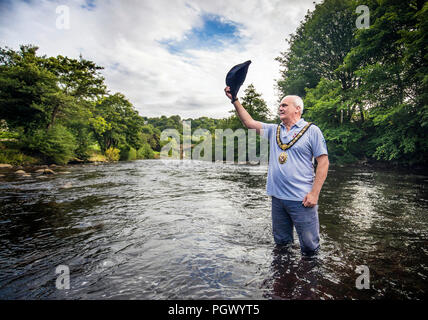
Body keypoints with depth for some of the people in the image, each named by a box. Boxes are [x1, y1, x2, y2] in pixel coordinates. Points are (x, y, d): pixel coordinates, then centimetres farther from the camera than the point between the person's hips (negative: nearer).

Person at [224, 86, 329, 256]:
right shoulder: (274, 130, 11)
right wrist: (235, 101, 2)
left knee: (309, 246, 6)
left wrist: (314, 193, -13)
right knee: (281, 242, 20)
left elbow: (323, 162, -6)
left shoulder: (312, 130, -2)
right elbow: (249, 123, 8)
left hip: (302, 199, -4)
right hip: (277, 197, 5)